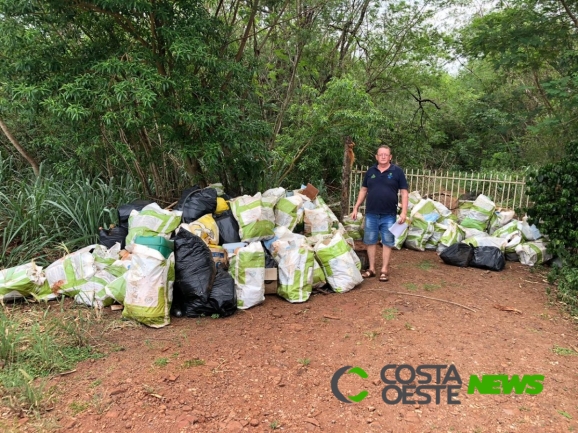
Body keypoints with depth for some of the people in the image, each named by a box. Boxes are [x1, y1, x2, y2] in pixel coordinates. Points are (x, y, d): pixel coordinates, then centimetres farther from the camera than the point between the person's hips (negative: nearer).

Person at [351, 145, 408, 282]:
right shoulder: (370, 171, 7)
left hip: (389, 215, -2)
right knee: (370, 241, 8)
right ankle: (371, 269, 19)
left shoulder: (397, 172, -1)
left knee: (387, 242, 5)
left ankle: (384, 270, 15)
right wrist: (356, 208, 9)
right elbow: (363, 190, 13)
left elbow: (404, 192, -2)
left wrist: (404, 212, -10)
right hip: (371, 214, 3)